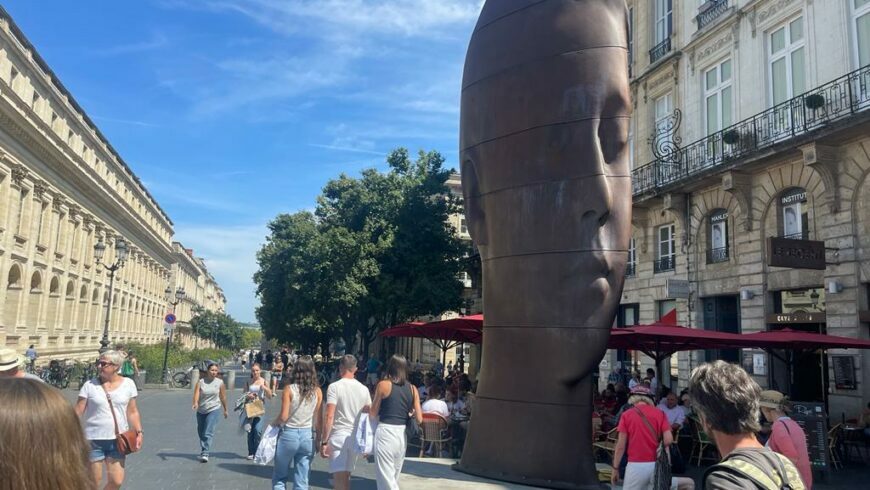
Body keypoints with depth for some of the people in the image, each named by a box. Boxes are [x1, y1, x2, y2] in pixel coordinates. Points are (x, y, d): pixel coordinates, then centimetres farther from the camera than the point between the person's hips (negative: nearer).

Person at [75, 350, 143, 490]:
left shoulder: (128, 384, 0)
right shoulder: (89, 385, -6)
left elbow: (132, 412, 6)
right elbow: (78, 412, -5)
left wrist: (139, 432, -1)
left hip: (117, 440, 2)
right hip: (94, 439, -2)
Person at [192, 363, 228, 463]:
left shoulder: (220, 382, -3)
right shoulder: (201, 382, -3)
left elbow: (223, 397, 5)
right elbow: (196, 393, -17)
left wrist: (225, 410, 12)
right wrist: (195, 403, -37)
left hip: (214, 410, -2)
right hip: (201, 411, 2)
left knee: (208, 433, -14)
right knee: (201, 433, 13)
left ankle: (205, 453, -17)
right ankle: (203, 452, 31)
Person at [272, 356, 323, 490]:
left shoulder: (289, 389, -9)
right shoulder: (317, 391, -2)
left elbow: (284, 416, -13)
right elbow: (318, 420, 0)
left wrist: (274, 423, 7)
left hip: (289, 434, -2)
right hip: (307, 436, 2)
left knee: (279, 478, 14)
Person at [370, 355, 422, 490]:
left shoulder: (383, 385, -6)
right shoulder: (412, 388, 5)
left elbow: (373, 414, -1)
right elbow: (419, 419, 2)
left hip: (385, 433, -5)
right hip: (402, 434, 5)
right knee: (394, 478, 20)